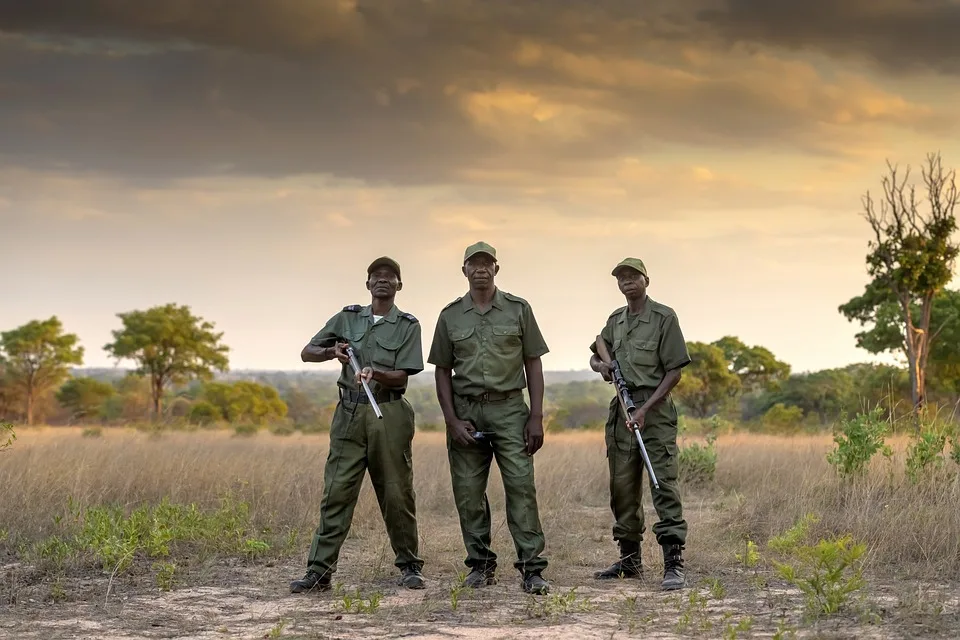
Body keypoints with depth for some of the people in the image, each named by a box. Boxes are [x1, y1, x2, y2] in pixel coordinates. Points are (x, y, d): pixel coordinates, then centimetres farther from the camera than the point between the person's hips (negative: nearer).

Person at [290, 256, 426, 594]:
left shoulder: (407, 326, 4)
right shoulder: (347, 318, 12)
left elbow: (401, 376, -5)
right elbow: (307, 353, 12)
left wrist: (375, 372, -24)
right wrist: (332, 352, -7)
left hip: (389, 414, -2)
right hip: (350, 413, 2)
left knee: (396, 495, 2)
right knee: (337, 492, -3)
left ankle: (409, 566, 15)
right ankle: (319, 570, -3)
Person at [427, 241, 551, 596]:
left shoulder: (518, 309, 5)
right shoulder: (450, 316, 8)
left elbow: (533, 364, 5)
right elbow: (442, 371, 10)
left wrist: (536, 417, -3)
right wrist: (452, 420, -1)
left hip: (509, 409, -2)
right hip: (465, 410, 2)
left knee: (521, 485, -10)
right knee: (468, 492, 4)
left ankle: (531, 569, -9)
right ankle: (481, 565, 15)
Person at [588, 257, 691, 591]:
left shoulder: (664, 317, -5)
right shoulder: (615, 320, 14)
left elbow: (675, 371, -8)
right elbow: (596, 353, 29)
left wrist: (646, 409, -16)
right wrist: (600, 366, 3)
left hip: (655, 406, -7)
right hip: (622, 407, 7)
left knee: (663, 482, -12)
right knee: (622, 485, 10)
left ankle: (673, 563, -16)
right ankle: (630, 558, 20)